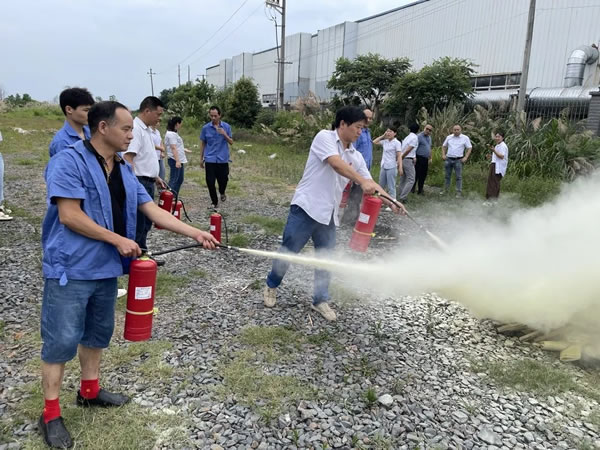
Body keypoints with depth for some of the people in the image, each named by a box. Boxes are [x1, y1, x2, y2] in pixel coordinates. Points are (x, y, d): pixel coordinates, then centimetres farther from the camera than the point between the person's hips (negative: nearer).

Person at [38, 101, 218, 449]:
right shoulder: (69, 162, -14)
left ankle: (90, 390, 38)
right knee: (62, 339, 1)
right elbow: (69, 215, -21)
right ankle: (51, 414, 16)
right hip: (71, 268, -7)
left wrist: (195, 233, -1)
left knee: (99, 332, 19)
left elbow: (153, 211, 6)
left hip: (106, 267, 8)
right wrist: (119, 240, -18)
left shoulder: (124, 170, 8)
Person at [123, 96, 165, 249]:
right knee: (138, 223, -4)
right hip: (139, 182, -10)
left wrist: (155, 177, 24)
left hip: (148, 182, 10)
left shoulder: (146, 129, 15)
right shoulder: (135, 128, -17)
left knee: (146, 222, 16)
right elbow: (128, 158, -24)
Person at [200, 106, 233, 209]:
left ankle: (222, 193, 39)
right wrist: (201, 158, 9)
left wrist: (224, 134, -17)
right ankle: (214, 202, 14)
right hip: (210, 159, 0)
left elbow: (231, 142, 2)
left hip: (223, 159, 0)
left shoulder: (226, 126, 0)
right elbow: (202, 143, 9)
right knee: (210, 182, -2)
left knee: (223, 180, 6)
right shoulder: (205, 128, 1)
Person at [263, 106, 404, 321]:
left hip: (328, 215, 7)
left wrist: (390, 202, -2)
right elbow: (337, 164, -25)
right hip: (306, 207, -7)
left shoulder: (356, 156, 11)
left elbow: (371, 184, 11)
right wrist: (363, 181, -34)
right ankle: (271, 286, 28)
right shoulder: (324, 137, -9)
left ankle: (320, 300, 26)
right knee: (288, 252, 5)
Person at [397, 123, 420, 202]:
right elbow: (408, 150, -15)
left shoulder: (407, 137, 17)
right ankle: (402, 197, -12)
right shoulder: (415, 138, -8)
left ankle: (400, 197, 16)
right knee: (411, 180, -6)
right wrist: (401, 157, -6)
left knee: (402, 179, 14)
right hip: (408, 160, -9)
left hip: (403, 160, 9)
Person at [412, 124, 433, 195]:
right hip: (419, 159, -7)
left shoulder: (429, 137, 17)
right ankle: (412, 188, 6)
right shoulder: (419, 136, -9)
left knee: (423, 175, 8)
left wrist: (430, 158, 23)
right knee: (417, 174, -5)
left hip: (426, 159, 7)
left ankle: (420, 190, 15)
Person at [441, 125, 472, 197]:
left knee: (459, 177, -2)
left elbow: (469, 148, 0)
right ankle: (446, 189, 24)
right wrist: (443, 155, 4)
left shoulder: (465, 138, -2)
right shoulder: (449, 137, 6)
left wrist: (466, 157, -10)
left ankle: (459, 192, 2)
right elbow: (444, 146, 16)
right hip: (448, 159, 3)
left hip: (458, 160, -3)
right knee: (447, 176, 13)